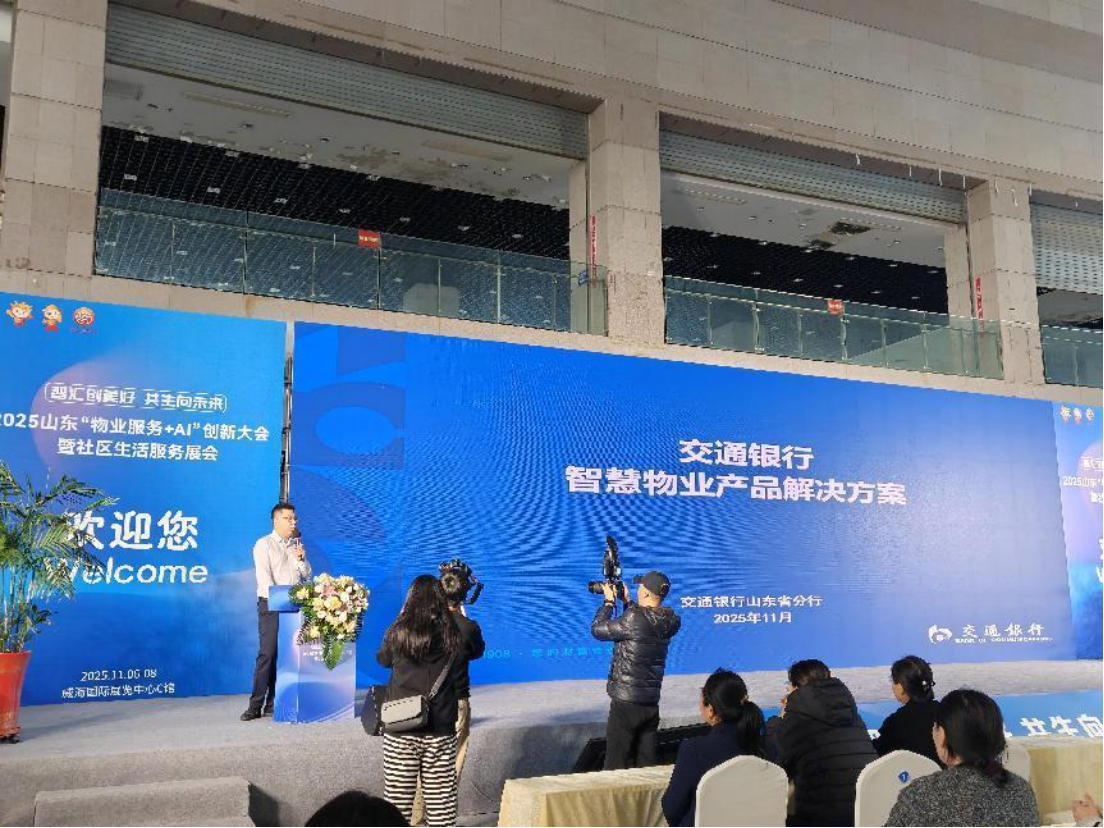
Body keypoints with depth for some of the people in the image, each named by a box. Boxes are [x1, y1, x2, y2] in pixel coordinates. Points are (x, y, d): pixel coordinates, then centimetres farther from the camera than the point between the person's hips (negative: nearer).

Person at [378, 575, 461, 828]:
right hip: (440, 730, 1)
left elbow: (382, 660, 11)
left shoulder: (398, 632, -7)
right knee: (441, 800, 9)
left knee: (398, 798, 9)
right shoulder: (453, 634, -5)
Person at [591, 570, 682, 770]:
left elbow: (597, 630, -9)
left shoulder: (634, 619, -20)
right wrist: (627, 601, 19)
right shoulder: (669, 622, 1)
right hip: (651, 702, 7)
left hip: (626, 702, -6)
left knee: (616, 765, 1)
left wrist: (609, 601, 2)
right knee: (646, 763, 12)